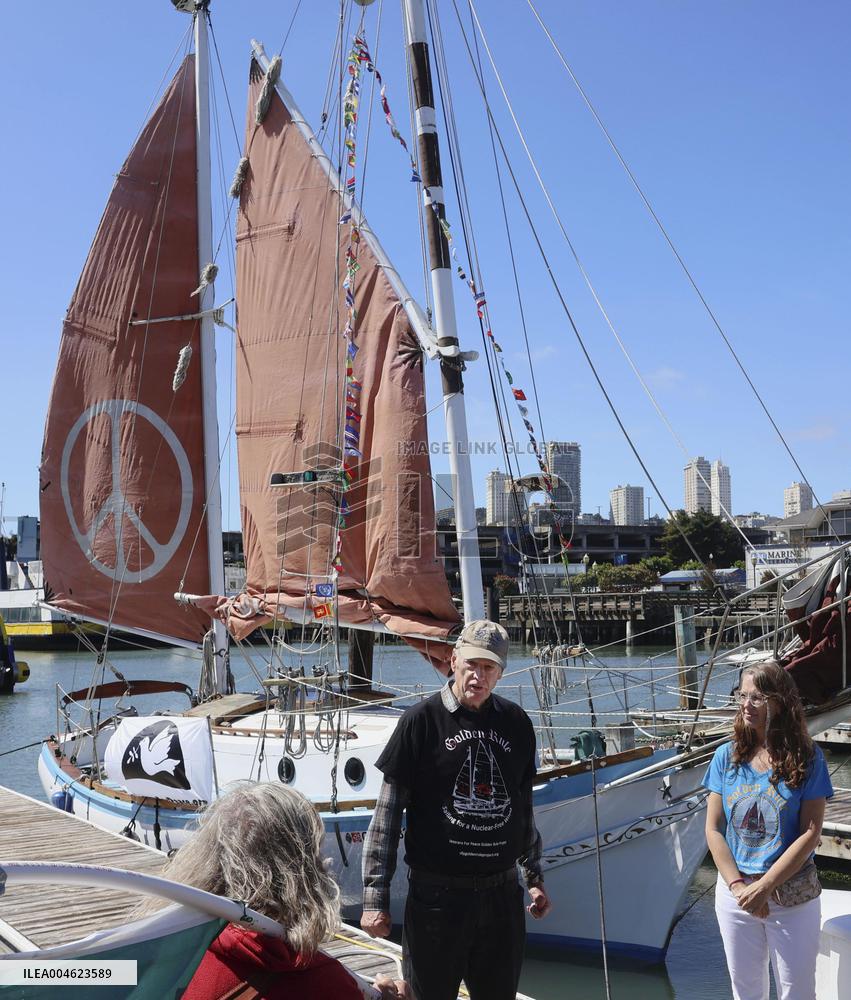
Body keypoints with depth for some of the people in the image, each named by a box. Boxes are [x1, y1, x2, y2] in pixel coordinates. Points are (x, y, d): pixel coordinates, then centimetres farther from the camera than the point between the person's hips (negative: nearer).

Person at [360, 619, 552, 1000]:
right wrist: (375, 897, -8)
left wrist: (534, 876, 19)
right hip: (436, 895, -4)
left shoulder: (516, 723, 5)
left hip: (502, 896, 4)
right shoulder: (422, 720, -8)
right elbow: (387, 812, -6)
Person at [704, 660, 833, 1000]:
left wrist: (763, 887, -16)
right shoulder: (727, 756, -1)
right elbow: (713, 829, -1)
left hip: (792, 896, -2)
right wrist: (738, 886, -12)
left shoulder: (806, 757, -8)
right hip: (734, 893, 3)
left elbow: (810, 833, -11)